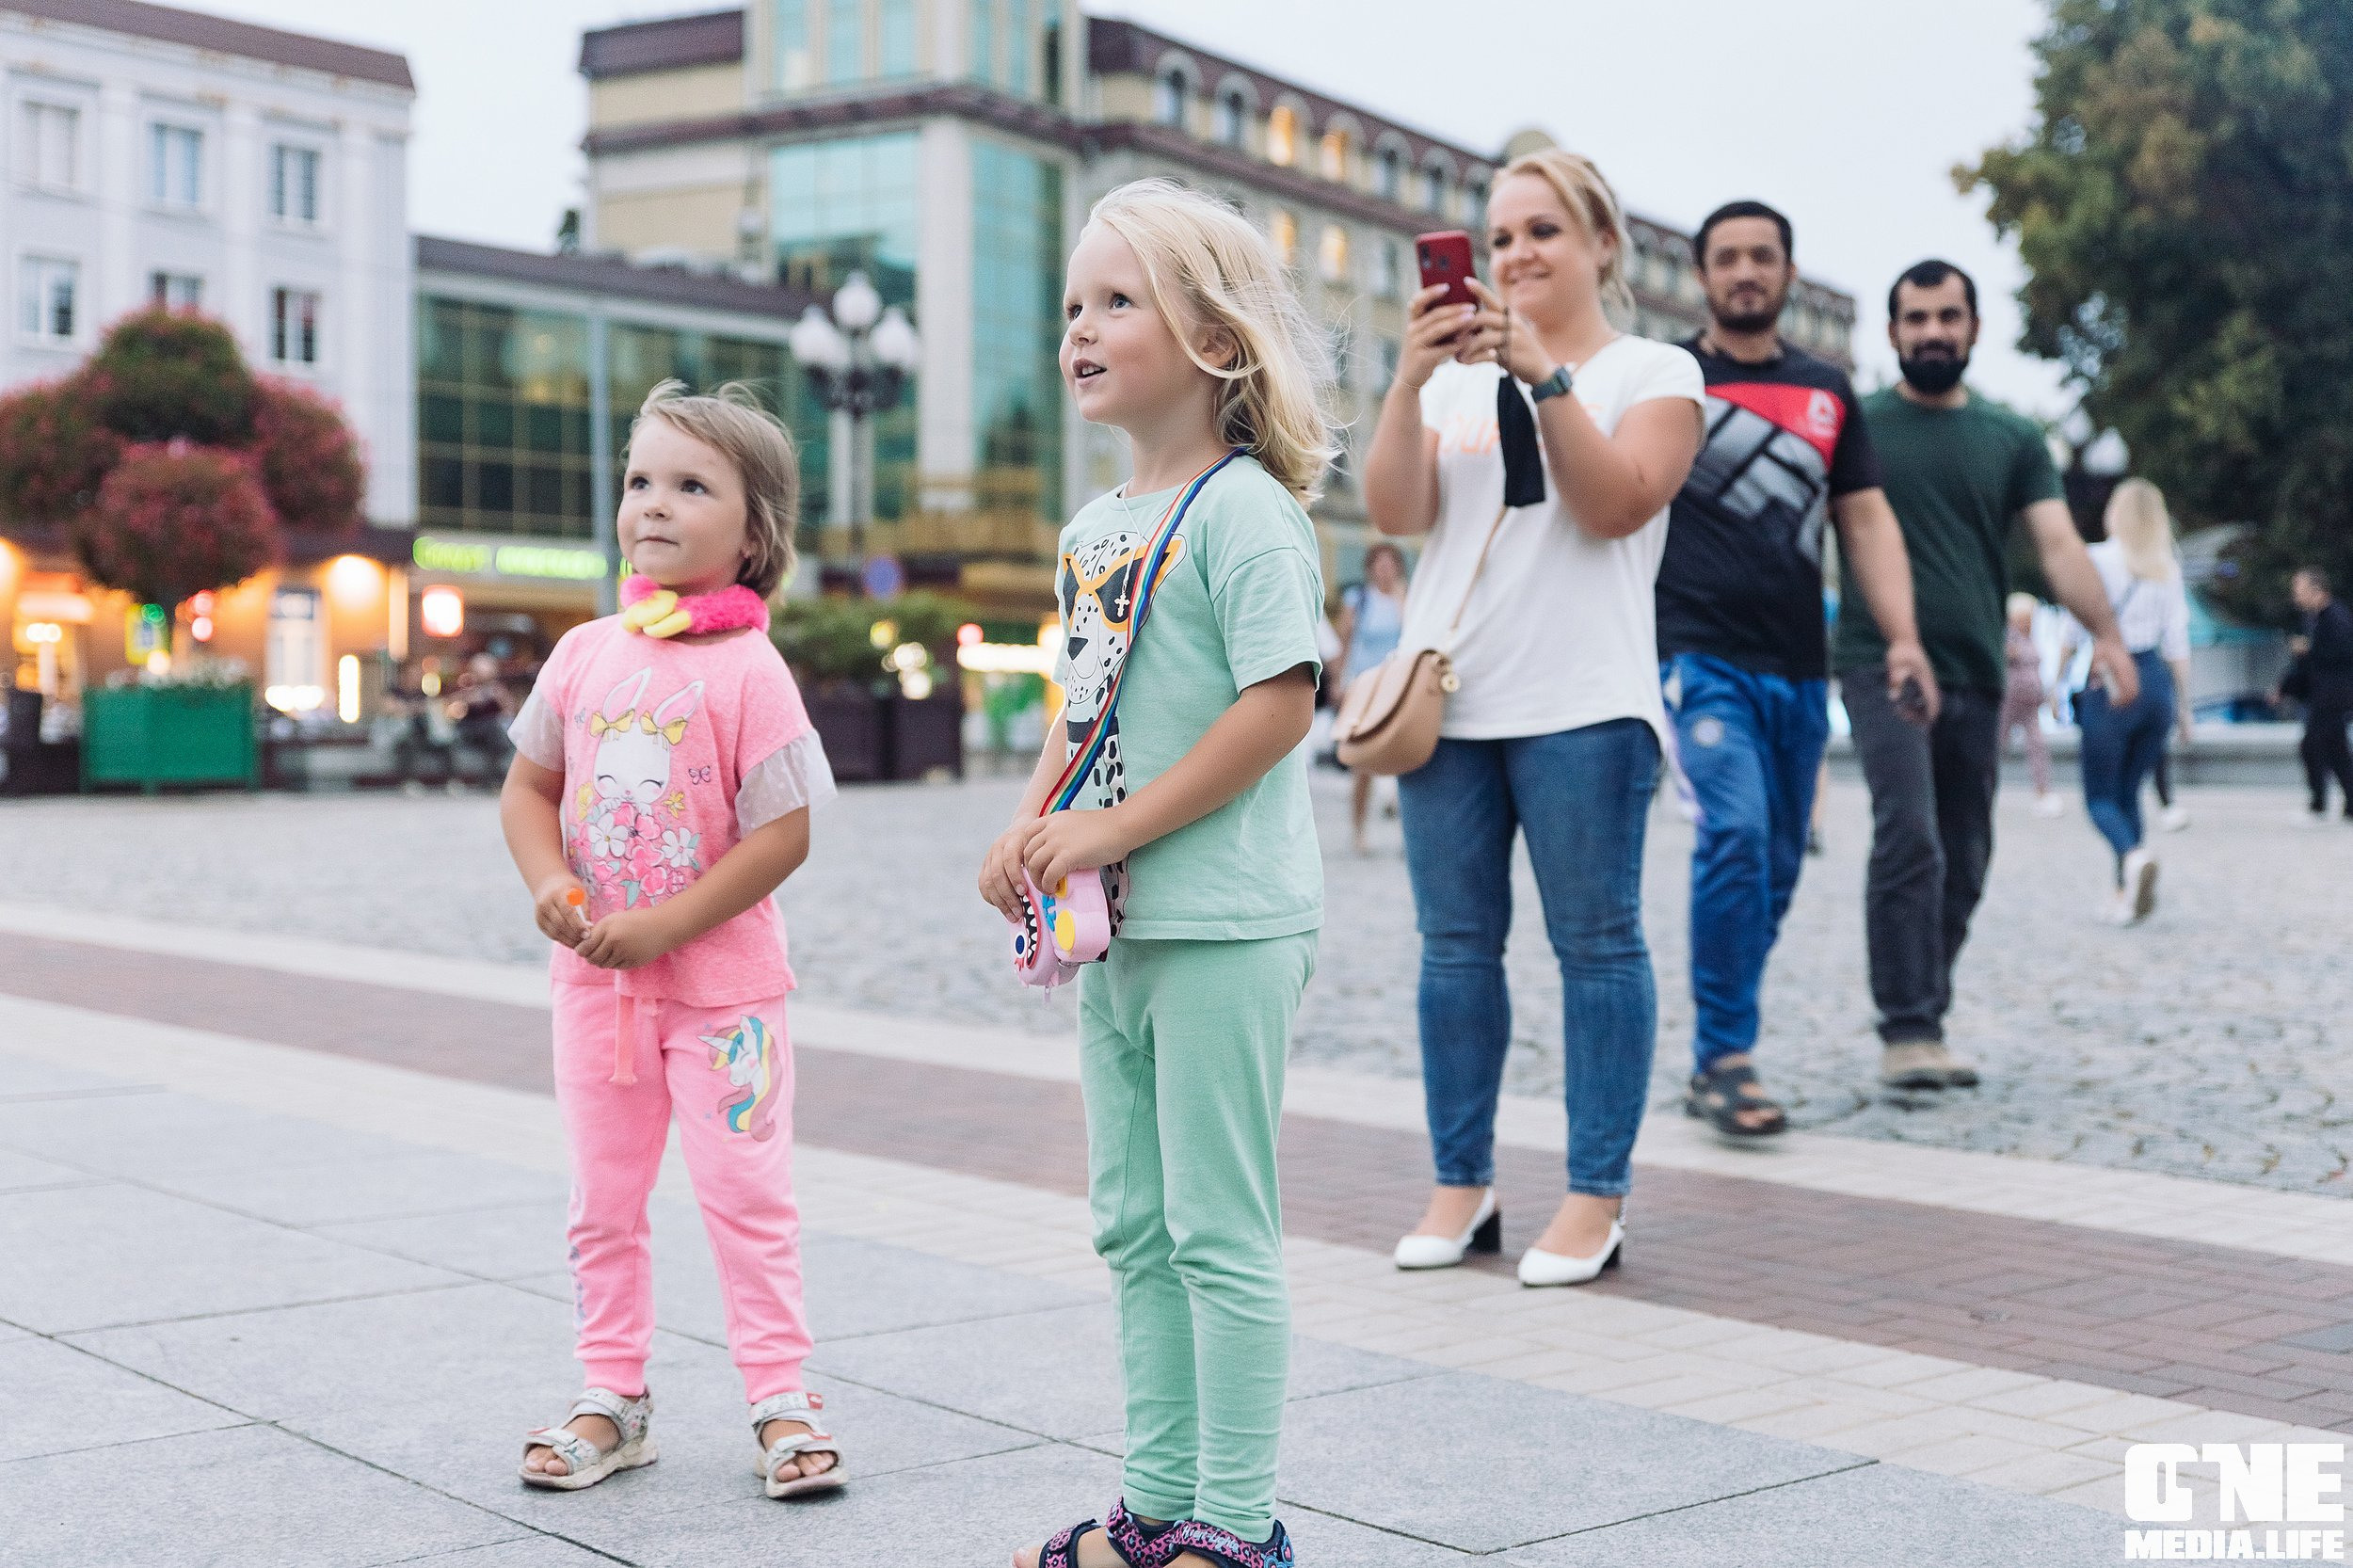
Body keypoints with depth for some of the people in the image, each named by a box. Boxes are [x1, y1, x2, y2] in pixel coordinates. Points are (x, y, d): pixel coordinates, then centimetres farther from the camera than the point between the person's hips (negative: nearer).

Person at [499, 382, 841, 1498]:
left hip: (719, 980, -5)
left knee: (745, 1192, 2)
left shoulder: (748, 670, -13)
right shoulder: (584, 654, 2)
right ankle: (613, 1400, 25)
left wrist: (664, 926, -19)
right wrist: (551, 886, -9)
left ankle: (780, 1397, 13)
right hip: (594, 978, 5)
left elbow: (784, 834, -16)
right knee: (602, 1201, 12)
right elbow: (527, 787, 10)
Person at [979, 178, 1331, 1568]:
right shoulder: (1095, 528, 13)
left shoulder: (1245, 509, -13)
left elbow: (1281, 702, -20)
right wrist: (1029, 829, 2)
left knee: (1219, 1230, -1)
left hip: (1224, 923, -9)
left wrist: (1114, 830, -20)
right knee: (1136, 1227, 15)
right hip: (1114, 925, 9)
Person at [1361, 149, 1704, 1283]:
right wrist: (1409, 381, -13)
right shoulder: (1455, 380, 15)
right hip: (1447, 696, 4)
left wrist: (1544, 372, -17)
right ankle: (1460, 1185, 13)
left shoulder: (1654, 372, 5)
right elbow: (1393, 512, 1)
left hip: (1580, 703, -4)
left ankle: (1597, 1198, 3)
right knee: (1456, 946, 6)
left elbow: (1615, 504, -10)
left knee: (1595, 943, -2)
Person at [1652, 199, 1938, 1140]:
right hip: (1701, 658, -5)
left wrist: (1903, 637, 0)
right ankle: (1724, 1057, -15)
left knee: (1775, 869, 7)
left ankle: (1717, 1059, 19)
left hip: (1799, 668, 5)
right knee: (1735, 831, -23)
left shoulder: (1827, 392, 14)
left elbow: (1865, 520, 12)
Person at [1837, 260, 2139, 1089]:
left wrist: (2105, 633, -12)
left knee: (1962, 863, 7)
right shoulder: (1856, 425, 5)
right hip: (1881, 668, -4)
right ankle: (1906, 1032, -16)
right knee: (1910, 840, -19)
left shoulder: (2013, 438, 12)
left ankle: (1926, 1027, 19)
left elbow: (2059, 544, 3)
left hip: (1975, 676, 4)